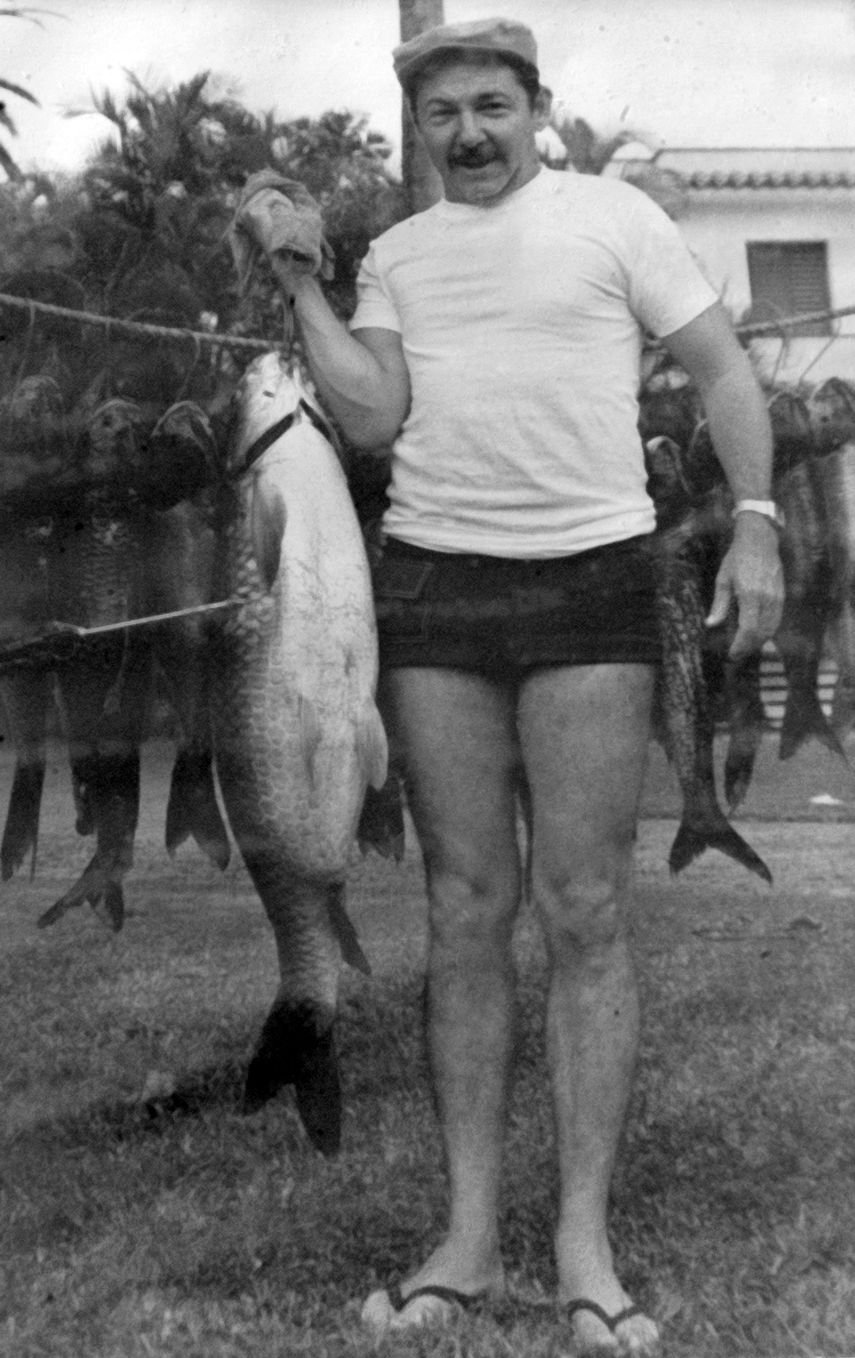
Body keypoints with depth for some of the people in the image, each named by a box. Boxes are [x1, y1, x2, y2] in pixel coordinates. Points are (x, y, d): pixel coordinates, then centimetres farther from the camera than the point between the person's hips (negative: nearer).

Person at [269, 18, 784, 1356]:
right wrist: (300, 286, 1)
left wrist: (753, 521, -6)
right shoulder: (396, 255, 16)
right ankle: (470, 1235, 10)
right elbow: (373, 414, 5)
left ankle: (585, 1245, 3)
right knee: (466, 910, 4)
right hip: (430, 589, 3)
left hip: (590, 586, -3)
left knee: (585, 911, -4)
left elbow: (721, 367, 5)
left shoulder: (612, 215, 7)